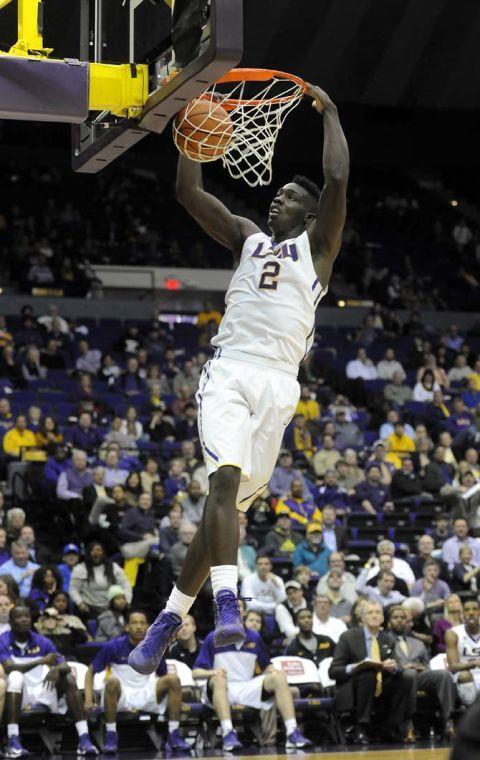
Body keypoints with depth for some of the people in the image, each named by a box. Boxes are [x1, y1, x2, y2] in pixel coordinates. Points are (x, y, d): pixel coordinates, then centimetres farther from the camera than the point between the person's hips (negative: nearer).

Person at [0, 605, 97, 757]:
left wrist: (56, 669, -27)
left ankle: (84, 739, -26)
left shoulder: (42, 642, 5)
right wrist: (41, 661, -32)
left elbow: (66, 667, -1)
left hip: (42, 691, 4)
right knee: (15, 676, -34)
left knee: (69, 679, -18)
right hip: (18, 694, -4)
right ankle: (13, 742, -44)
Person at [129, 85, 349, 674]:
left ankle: (170, 619, 4)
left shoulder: (317, 245, 15)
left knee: (228, 501, -3)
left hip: (277, 382, -1)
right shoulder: (247, 238, 23)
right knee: (226, 479, -24)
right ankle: (226, 605, -35)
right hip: (229, 370, 1)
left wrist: (329, 112, 7)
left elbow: (337, 180, -1)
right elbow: (188, 192, 16)